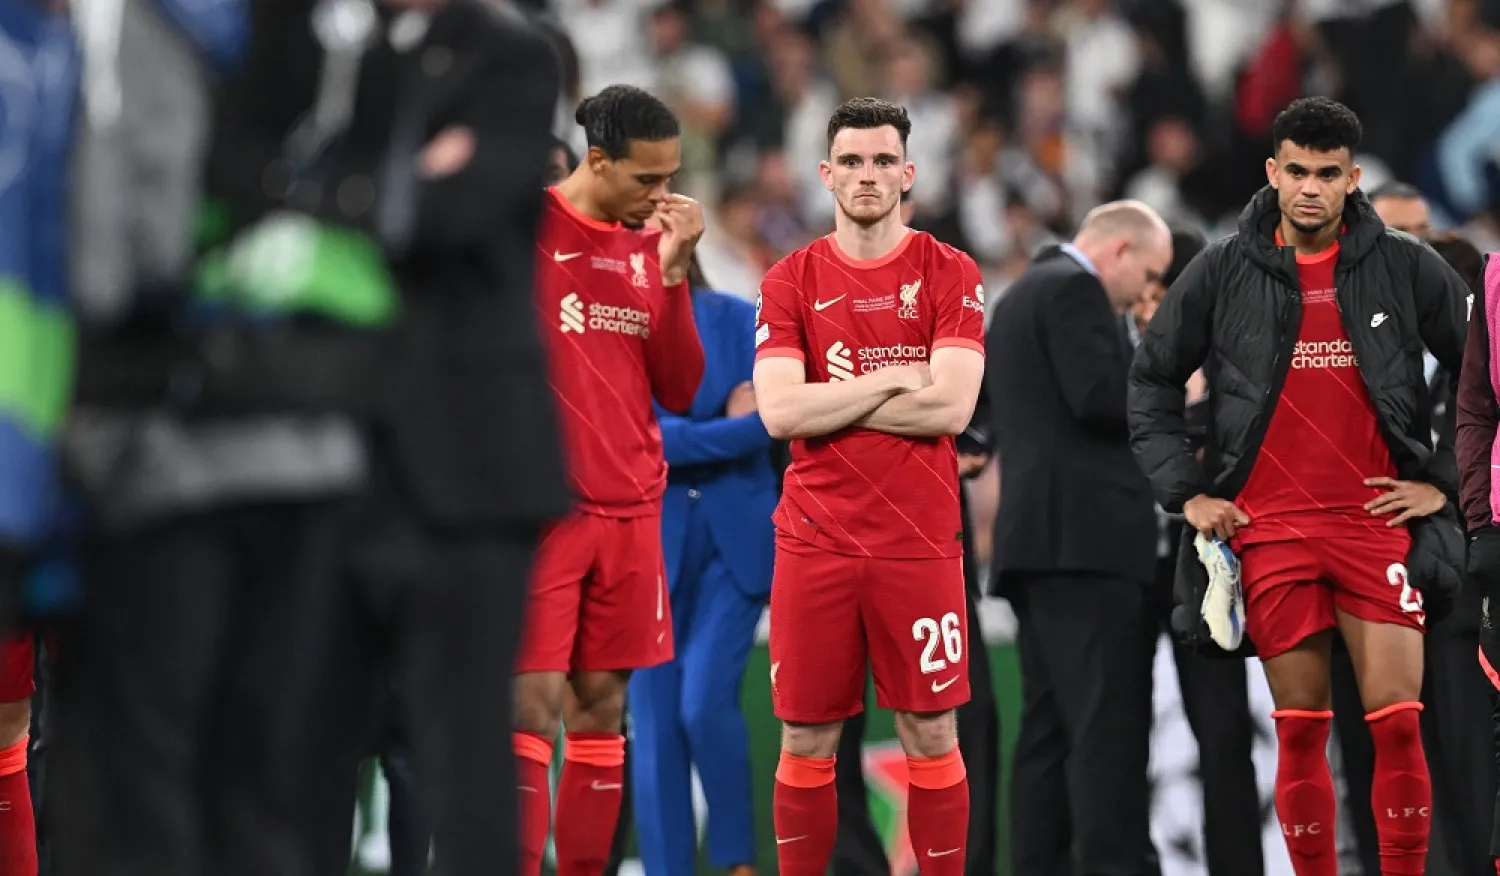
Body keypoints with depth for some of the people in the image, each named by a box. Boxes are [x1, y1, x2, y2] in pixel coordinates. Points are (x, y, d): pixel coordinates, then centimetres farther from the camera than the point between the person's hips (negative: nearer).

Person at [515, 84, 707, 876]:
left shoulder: (648, 246, 12)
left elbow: (679, 392, 8)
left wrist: (672, 271, -1)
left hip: (630, 514, 5)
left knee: (602, 713, 6)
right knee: (533, 709, -10)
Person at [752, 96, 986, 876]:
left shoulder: (950, 275, 1)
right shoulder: (791, 281, 5)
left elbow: (950, 407, -12)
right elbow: (780, 412, -8)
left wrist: (833, 401, -8)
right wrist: (893, 381, -10)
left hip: (920, 542, -1)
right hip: (815, 542, 1)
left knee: (930, 734, 1)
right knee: (806, 742, 4)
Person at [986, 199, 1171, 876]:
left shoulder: (1021, 295, 25)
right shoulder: (1074, 290, -7)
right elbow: (1099, 396, -19)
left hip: (1037, 539, 10)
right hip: (1087, 537, -10)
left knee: (1051, 729, 7)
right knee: (1109, 725, -13)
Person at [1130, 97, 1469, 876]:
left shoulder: (1405, 269, 2)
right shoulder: (1222, 273, 3)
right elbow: (1151, 381, 10)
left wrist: (1445, 481, 3)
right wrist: (1186, 491, 3)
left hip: (1378, 521, -1)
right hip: (1268, 530, 1)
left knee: (1397, 723, -7)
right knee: (1300, 729, 2)